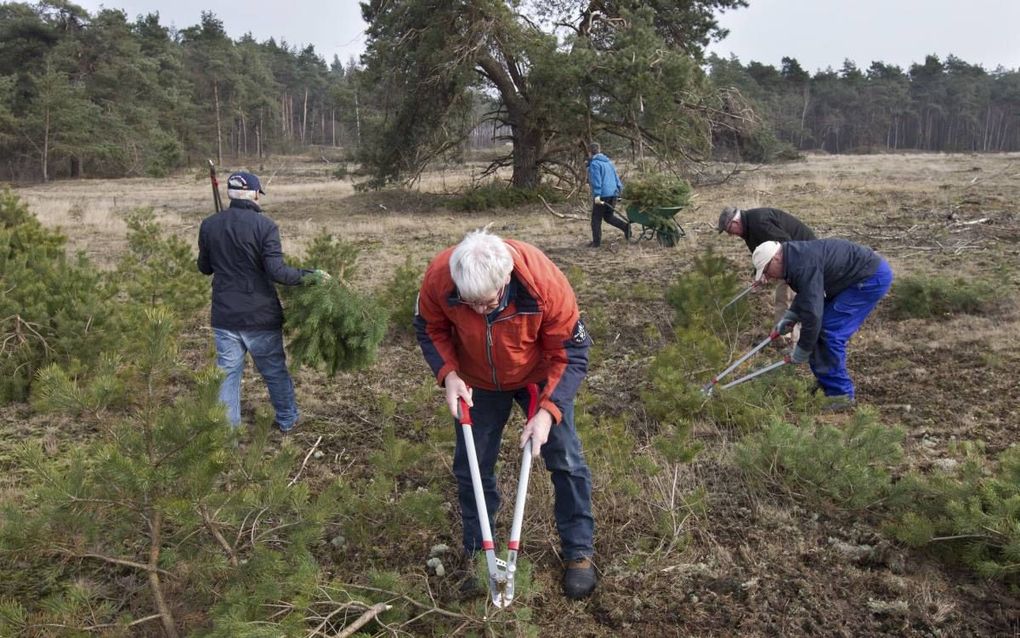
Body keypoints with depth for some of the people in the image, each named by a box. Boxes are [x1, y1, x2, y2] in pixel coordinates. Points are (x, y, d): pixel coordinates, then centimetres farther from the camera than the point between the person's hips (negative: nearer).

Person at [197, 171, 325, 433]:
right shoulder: (265, 225, -13)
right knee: (276, 371, 15)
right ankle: (287, 421, 30)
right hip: (260, 316, -3)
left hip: (225, 316, 3)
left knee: (228, 374, 12)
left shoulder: (209, 225, 0)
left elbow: (204, 267, 12)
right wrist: (309, 275, -10)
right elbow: (276, 271, -20)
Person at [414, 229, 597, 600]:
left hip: (539, 376, -1)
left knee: (566, 460, 1)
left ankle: (579, 552, 21)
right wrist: (448, 374, -25)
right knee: (471, 467, 8)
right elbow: (430, 329, -10)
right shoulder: (438, 277, -33)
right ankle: (475, 555, 28)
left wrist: (548, 411, -34)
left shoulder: (545, 283, -38)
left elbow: (571, 354, -25)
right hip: (477, 383, 2)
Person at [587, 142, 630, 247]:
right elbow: (616, 177, 16)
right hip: (613, 193, 8)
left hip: (602, 195, -7)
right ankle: (625, 226, -3)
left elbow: (596, 180, -18)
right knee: (609, 216, 18)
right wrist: (619, 189, 17)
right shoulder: (608, 162, 17)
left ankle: (596, 242, 6)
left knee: (596, 218, 4)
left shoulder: (594, 163, -8)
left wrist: (597, 195, -22)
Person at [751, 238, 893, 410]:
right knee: (823, 326, 10)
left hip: (873, 277, -10)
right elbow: (807, 296, 21)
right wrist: (790, 316, 5)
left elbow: (812, 313, -26)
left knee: (830, 330, -11)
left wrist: (801, 352, -16)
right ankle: (826, 382, 20)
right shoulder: (795, 257, 6)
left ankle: (841, 394, -3)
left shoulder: (804, 265, -27)